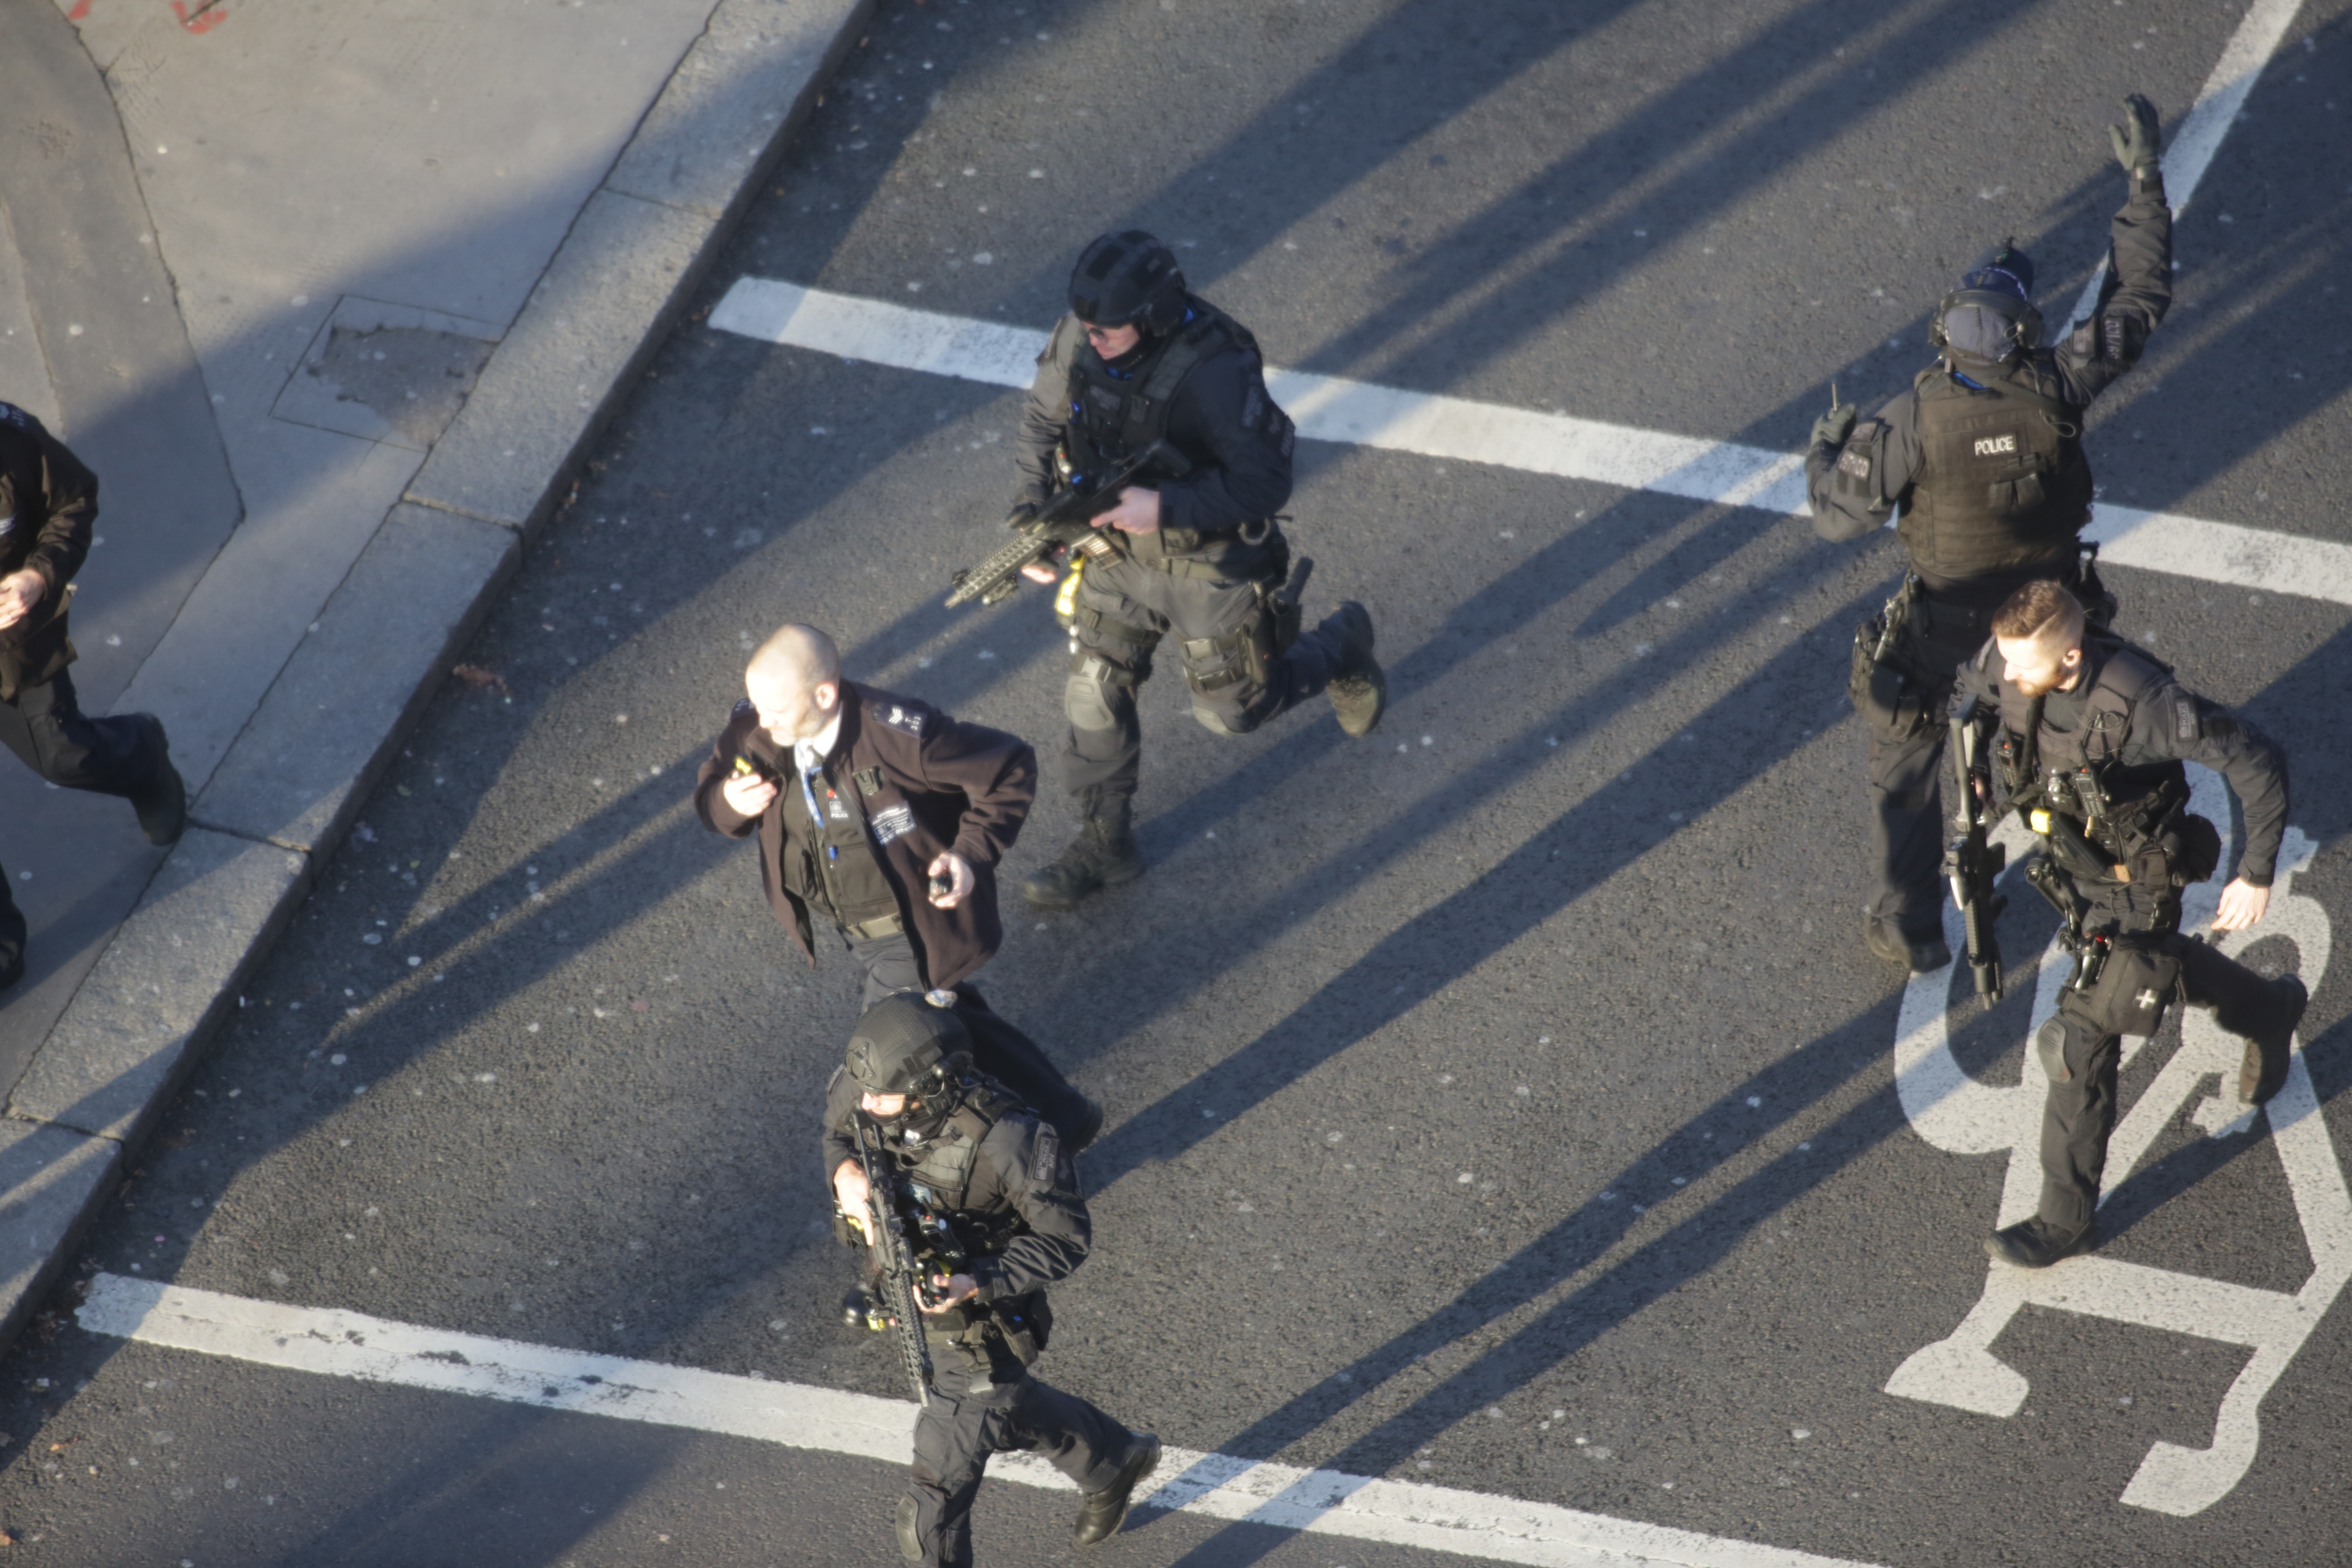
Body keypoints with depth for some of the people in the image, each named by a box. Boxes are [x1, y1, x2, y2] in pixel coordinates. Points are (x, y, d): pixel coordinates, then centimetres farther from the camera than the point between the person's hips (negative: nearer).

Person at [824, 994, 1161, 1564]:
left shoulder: (1003, 1140, -36)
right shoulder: (862, 1090, -20)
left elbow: (1067, 1237, -23)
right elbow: (838, 1127, 5)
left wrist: (977, 1285, -36)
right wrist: (844, 1169, -19)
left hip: (982, 1334, -7)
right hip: (915, 1303, 7)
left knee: (931, 1509, 1)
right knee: (1013, 1409, 34)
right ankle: (1114, 1463, 62)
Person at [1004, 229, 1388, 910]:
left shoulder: (1215, 372, -34)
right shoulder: (1079, 337, -16)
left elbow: (1266, 484, -28)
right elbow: (1044, 419, 2)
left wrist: (1166, 507, -37)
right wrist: (1033, 512, -11)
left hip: (1211, 559, -5)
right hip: (1122, 545, 5)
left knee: (1232, 707, 12)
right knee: (1094, 693, 6)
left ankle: (1341, 644, 41)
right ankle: (1105, 843, 25)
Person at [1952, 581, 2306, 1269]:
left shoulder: (2142, 703, -38)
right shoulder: (2008, 660, -21)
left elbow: (2258, 761, -30)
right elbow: (1967, 694, 5)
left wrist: (2257, 874, -26)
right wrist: (1988, 772, 3)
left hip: (2135, 881, -7)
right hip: (2074, 856, 7)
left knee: (2084, 1038, -4)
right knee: (2155, 963, 31)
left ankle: (2068, 1218, 10)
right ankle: (2270, 1010, 60)